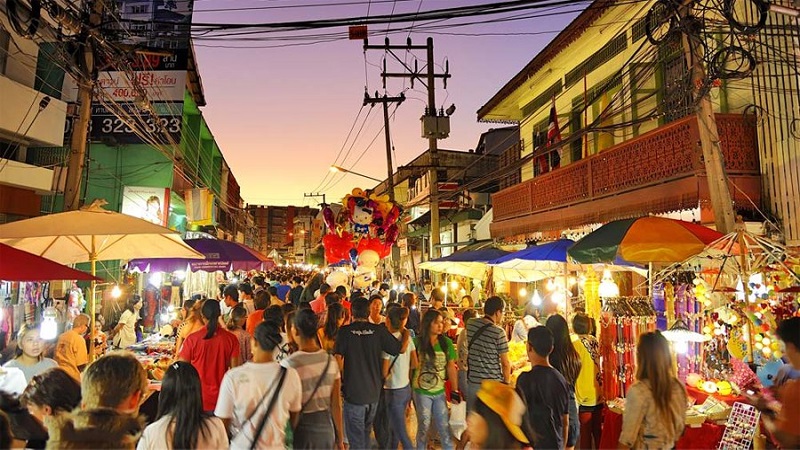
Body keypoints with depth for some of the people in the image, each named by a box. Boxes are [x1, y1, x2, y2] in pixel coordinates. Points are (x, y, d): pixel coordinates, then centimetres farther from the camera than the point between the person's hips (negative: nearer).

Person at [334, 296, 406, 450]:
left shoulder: (345, 331, -11)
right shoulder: (379, 330, -6)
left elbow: (338, 358, -16)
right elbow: (401, 348, -2)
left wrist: (342, 379, 1)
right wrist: (406, 333, 17)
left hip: (353, 391, -3)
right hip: (374, 391, 3)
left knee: (356, 437, 9)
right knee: (366, 431, 25)